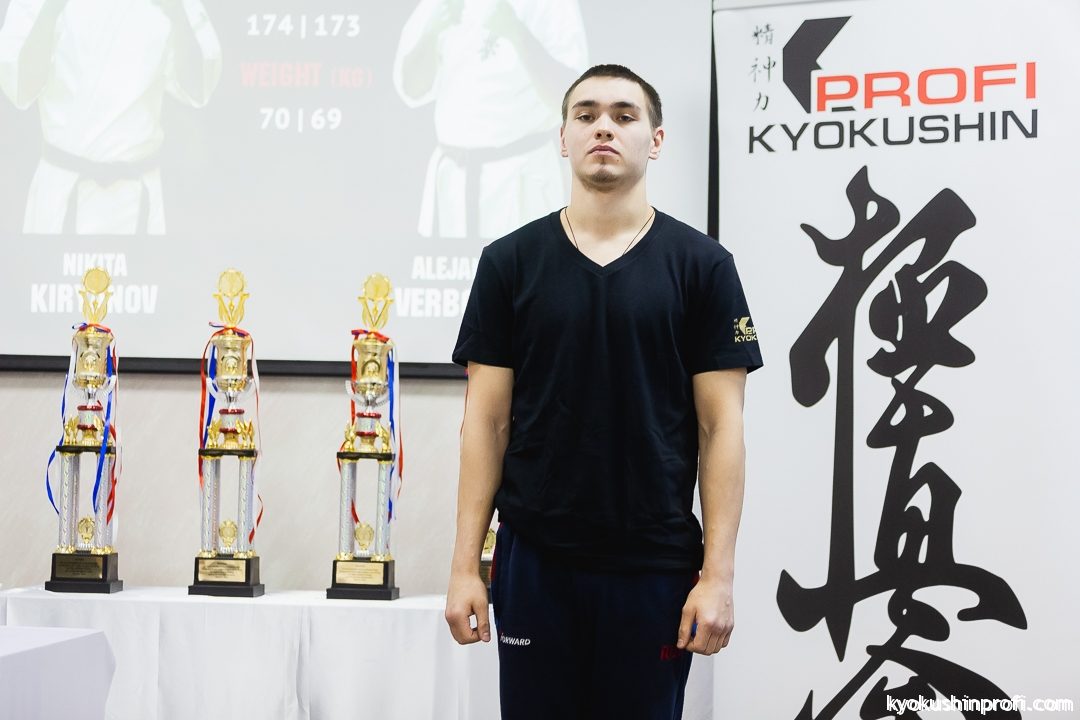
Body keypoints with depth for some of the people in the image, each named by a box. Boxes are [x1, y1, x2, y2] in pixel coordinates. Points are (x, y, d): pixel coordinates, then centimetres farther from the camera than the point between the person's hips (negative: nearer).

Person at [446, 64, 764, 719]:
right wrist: (465, 565, -2)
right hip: (534, 561, 1)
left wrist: (719, 574, -8)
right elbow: (487, 421, 3)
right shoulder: (510, 263, 4)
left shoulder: (701, 265, 0)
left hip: (655, 566, -1)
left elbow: (720, 427, -2)